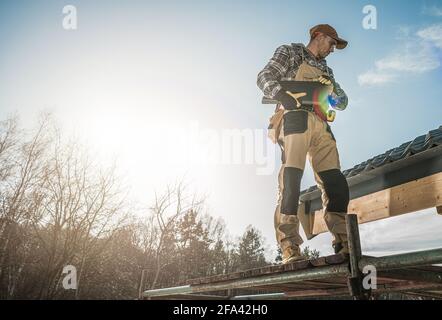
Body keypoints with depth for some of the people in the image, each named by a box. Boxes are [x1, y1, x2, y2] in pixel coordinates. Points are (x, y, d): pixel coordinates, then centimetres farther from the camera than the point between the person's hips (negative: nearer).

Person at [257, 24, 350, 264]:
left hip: (321, 125, 6)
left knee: (336, 183, -6)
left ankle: (344, 244, -3)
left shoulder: (325, 70, 34)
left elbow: (342, 102, 29)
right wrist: (281, 94, -18)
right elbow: (265, 77, 3)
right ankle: (290, 250, -24)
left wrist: (334, 92, 4)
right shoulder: (290, 52, 18)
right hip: (296, 117, -6)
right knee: (291, 179, -19)